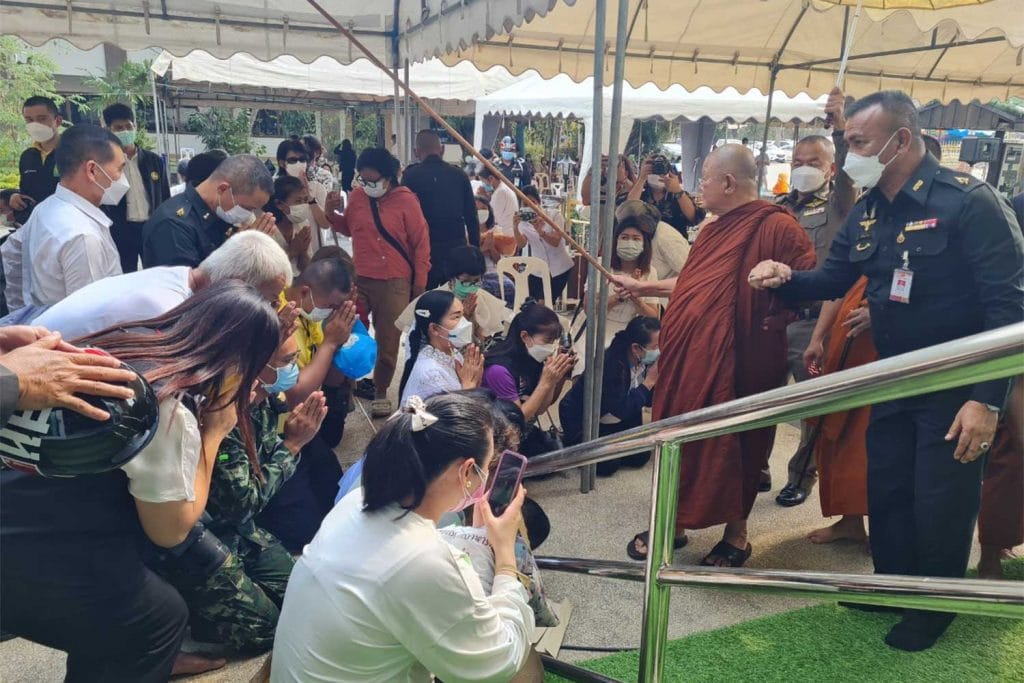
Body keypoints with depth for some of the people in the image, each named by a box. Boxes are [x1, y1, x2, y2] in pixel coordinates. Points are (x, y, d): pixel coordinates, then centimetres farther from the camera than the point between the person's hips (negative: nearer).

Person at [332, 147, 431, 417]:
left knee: (387, 341, 5)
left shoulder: (406, 200, -6)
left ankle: (381, 392, 23)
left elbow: (421, 243, -2)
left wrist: (420, 282, -2)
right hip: (358, 278, 3)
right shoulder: (356, 196, 4)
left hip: (394, 282, -3)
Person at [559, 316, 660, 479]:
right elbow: (622, 410, -35)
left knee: (641, 457, -1)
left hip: (611, 421, 7)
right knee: (607, 465, -17)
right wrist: (649, 381, -33)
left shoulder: (645, 361, -12)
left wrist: (657, 378, -24)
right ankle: (570, 444, 9)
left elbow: (649, 400, -6)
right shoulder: (610, 364, -35)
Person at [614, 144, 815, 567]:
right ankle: (672, 524, 30)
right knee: (681, 440, 14)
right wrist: (642, 287, 29)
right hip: (687, 357, 8)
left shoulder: (776, 226, -12)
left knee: (732, 446, 6)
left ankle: (736, 535, 26)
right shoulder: (713, 231, 15)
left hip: (736, 364, -8)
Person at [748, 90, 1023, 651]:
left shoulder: (968, 202, -20)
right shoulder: (867, 210, 2)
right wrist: (785, 279, -12)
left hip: (957, 386, -7)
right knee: (885, 489, 17)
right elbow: (833, 279, 11)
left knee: (940, 504, 6)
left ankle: (934, 607, 29)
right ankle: (892, 582, 39)